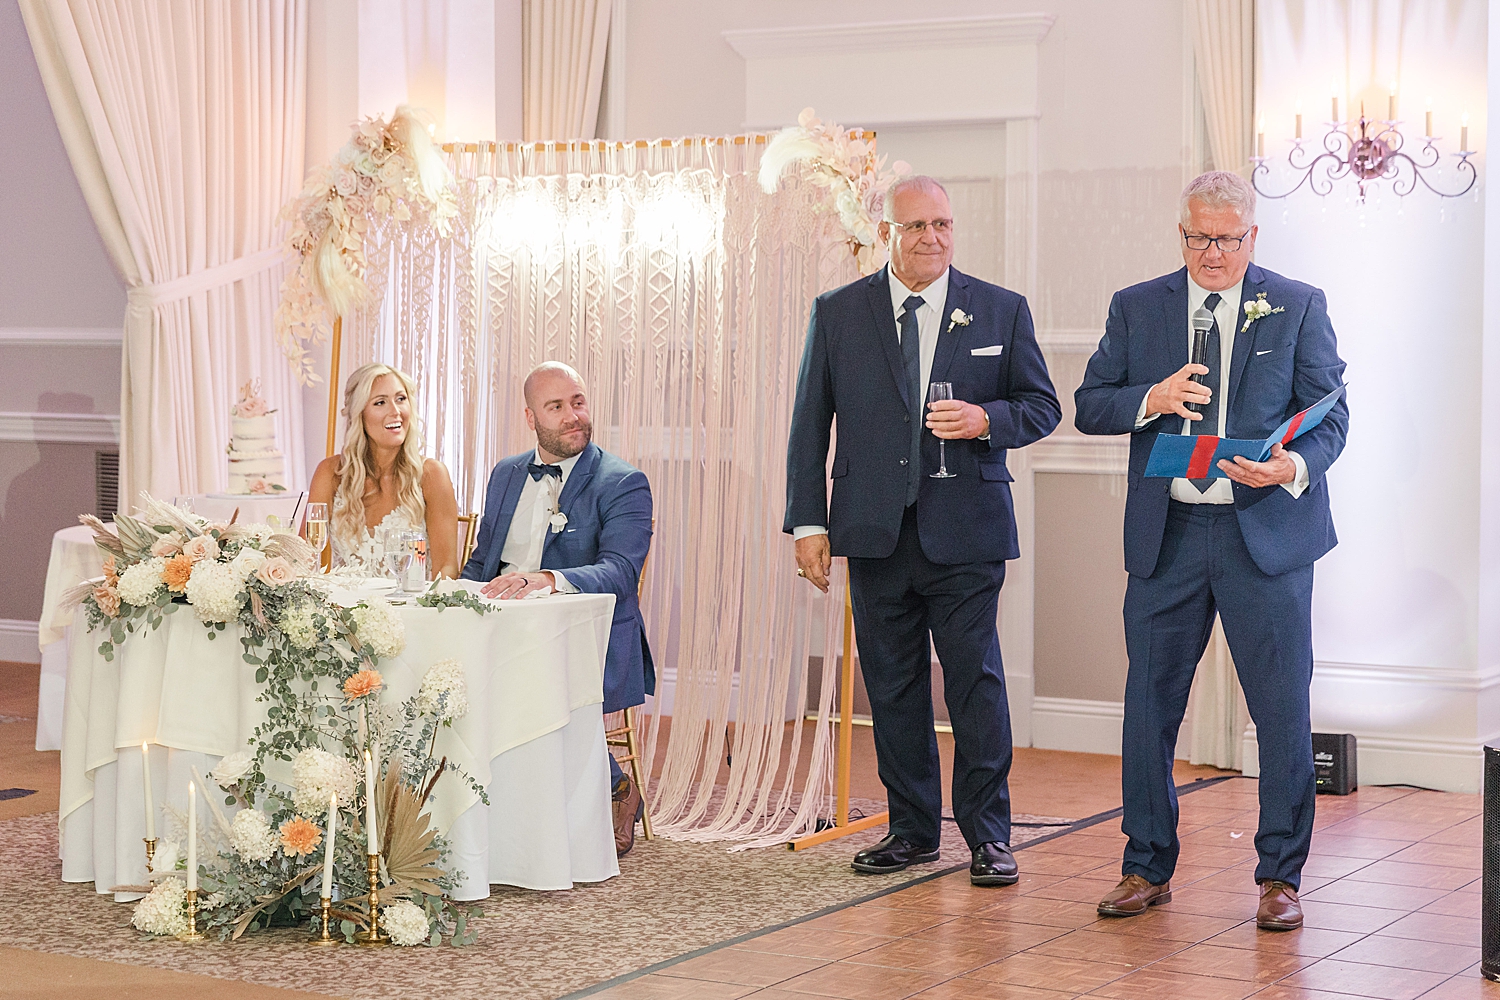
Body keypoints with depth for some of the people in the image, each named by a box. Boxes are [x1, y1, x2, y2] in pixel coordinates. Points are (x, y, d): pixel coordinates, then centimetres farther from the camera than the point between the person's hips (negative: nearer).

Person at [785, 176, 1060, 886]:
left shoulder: (1001, 311, 5)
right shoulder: (838, 313, 7)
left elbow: (1042, 405, 8)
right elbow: (810, 422, 7)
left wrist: (987, 420, -14)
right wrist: (808, 520, 1)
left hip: (966, 531, -2)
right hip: (875, 532, 2)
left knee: (976, 681, -2)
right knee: (892, 686, 8)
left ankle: (987, 834, 9)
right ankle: (911, 829, 19)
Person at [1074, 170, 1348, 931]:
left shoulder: (1299, 307, 3)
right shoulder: (1136, 308, 8)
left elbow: (1330, 413, -2)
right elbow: (1089, 406, 6)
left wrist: (1295, 466, -23)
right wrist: (1152, 399, -14)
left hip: (1266, 533, -2)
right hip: (1166, 535, 2)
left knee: (1282, 708, 0)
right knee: (1149, 704, 6)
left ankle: (1279, 876, 13)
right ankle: (1147, 868, 20)